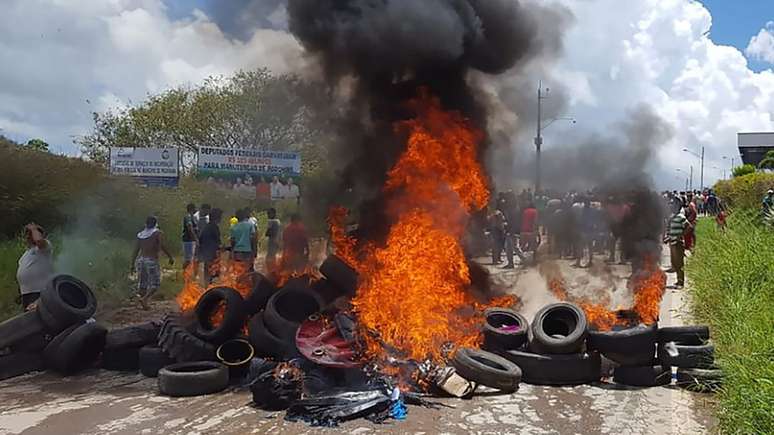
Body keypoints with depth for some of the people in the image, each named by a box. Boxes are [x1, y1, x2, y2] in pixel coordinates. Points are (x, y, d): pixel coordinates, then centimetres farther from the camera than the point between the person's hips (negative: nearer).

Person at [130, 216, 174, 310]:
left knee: (142, 284, 12)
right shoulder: (158, 233, -2)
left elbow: (136, 250, 11)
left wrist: (132, 264, 14)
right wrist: (171, 257, -9)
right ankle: (144, 298, -18)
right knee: (155, 283, 2)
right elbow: (162, 246, -16)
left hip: (140, 260, 5)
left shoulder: (140, 234, 13)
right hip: (152, 261, -5)